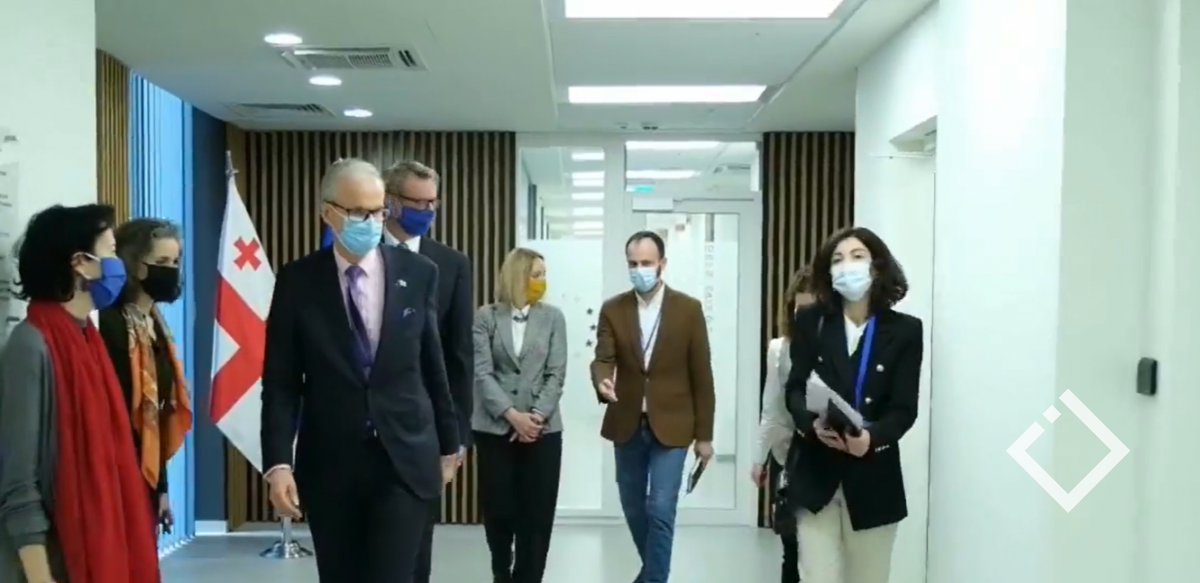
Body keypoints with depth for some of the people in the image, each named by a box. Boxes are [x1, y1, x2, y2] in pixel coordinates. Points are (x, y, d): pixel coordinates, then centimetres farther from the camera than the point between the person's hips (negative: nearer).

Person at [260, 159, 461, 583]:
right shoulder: (297, 281, -3)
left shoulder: (418, 273, -1)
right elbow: (280, 382, -2)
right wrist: (278, 461, -12)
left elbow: (433, 366, 6)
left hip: (405, 460, -1)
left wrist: (448, 443, 12)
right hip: (328, 465, 1)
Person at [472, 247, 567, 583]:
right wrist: (513, 415, -16)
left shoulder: (552, 317, 5)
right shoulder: (486, 317, 2)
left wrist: (537, 416, -12)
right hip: (495, 428, 0)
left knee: (537, 513, 1)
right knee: (498, 509, 7)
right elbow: (482, 373, -6)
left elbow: (556, 374, 0)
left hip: (542, 429, 1)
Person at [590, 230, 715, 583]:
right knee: (634, 509, 15)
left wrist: (704, 435, -2)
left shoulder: (688, 309, -4)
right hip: (627, 425, 3)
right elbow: (603, 359, -10)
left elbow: (701, 375, -2)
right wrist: (602, 382, -35)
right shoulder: (612, 310, 1)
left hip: (671, 426, -3)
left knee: (660, 510, -8)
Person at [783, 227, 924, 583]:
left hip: (872, 480, 1)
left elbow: (904, 409, -4)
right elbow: (795, 390, -1)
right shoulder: (810, 322, 4)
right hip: (816, 474, 0)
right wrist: (813, 423, -23)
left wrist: (871, 437, -25)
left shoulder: (905, 331, 2)